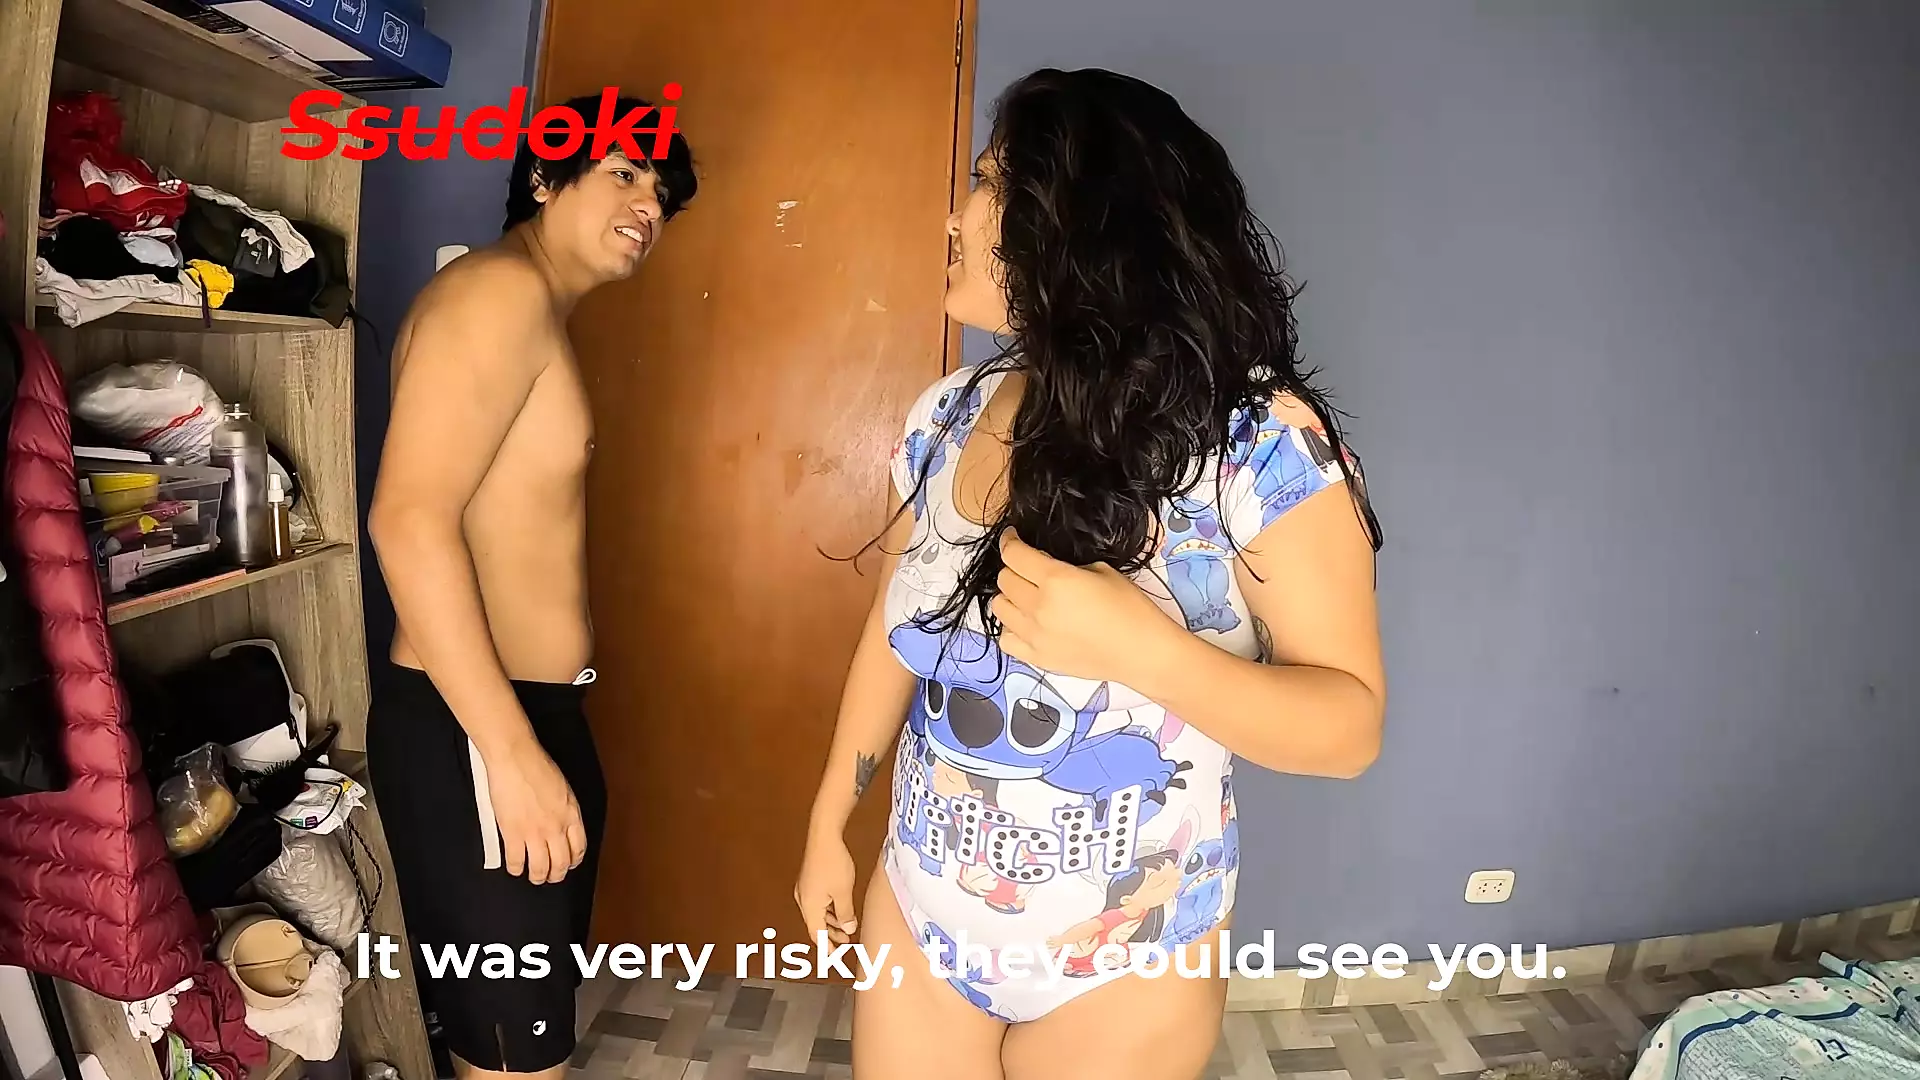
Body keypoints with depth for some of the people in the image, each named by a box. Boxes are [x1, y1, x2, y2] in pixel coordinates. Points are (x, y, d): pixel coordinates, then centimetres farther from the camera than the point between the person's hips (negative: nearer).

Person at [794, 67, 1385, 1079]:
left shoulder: (1264, 443, -20)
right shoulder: (943, 418, -5)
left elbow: (1352, 723, -17)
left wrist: (1141, 645, -33)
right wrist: (828, 824, 12)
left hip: (1121, 969, -3)